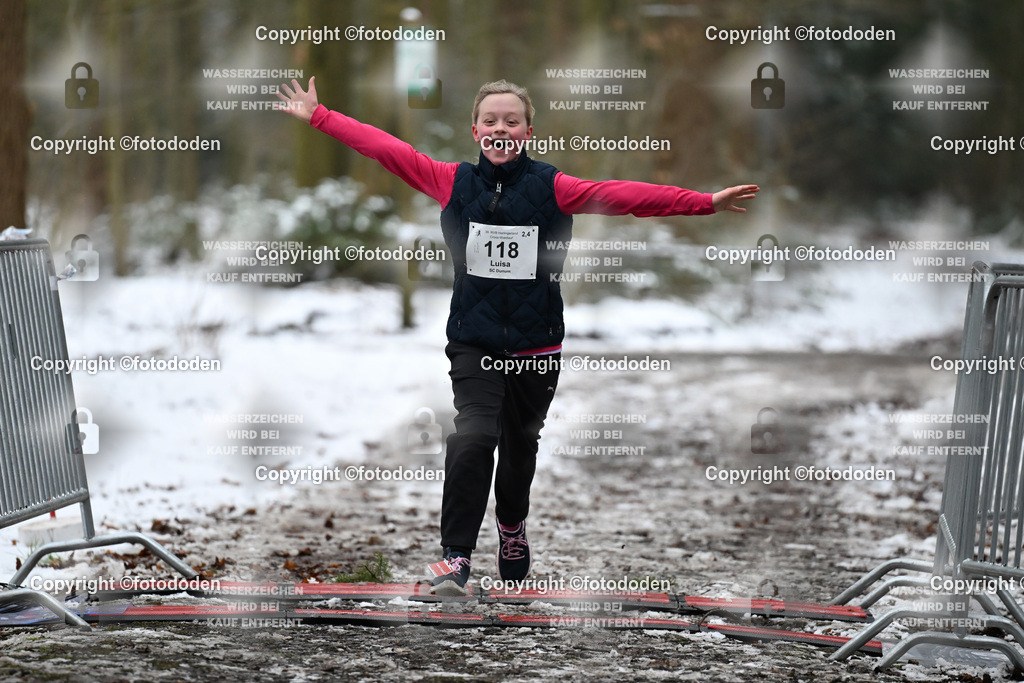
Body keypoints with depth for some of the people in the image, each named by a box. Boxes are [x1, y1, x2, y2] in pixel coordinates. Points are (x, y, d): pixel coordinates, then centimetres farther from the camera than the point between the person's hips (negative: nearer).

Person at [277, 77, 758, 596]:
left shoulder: (550, 186, -3)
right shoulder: (453, 182, -1)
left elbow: (623, 196, -11)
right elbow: (387, 149, -1)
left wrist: (705, 202, -19)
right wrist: (318, 117, -3)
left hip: (536, 344, 1)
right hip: (474, 343, -1)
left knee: (520, 446, 15)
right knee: (472, 437, -20)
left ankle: (513, 525, 45)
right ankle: (456, 557, -16)